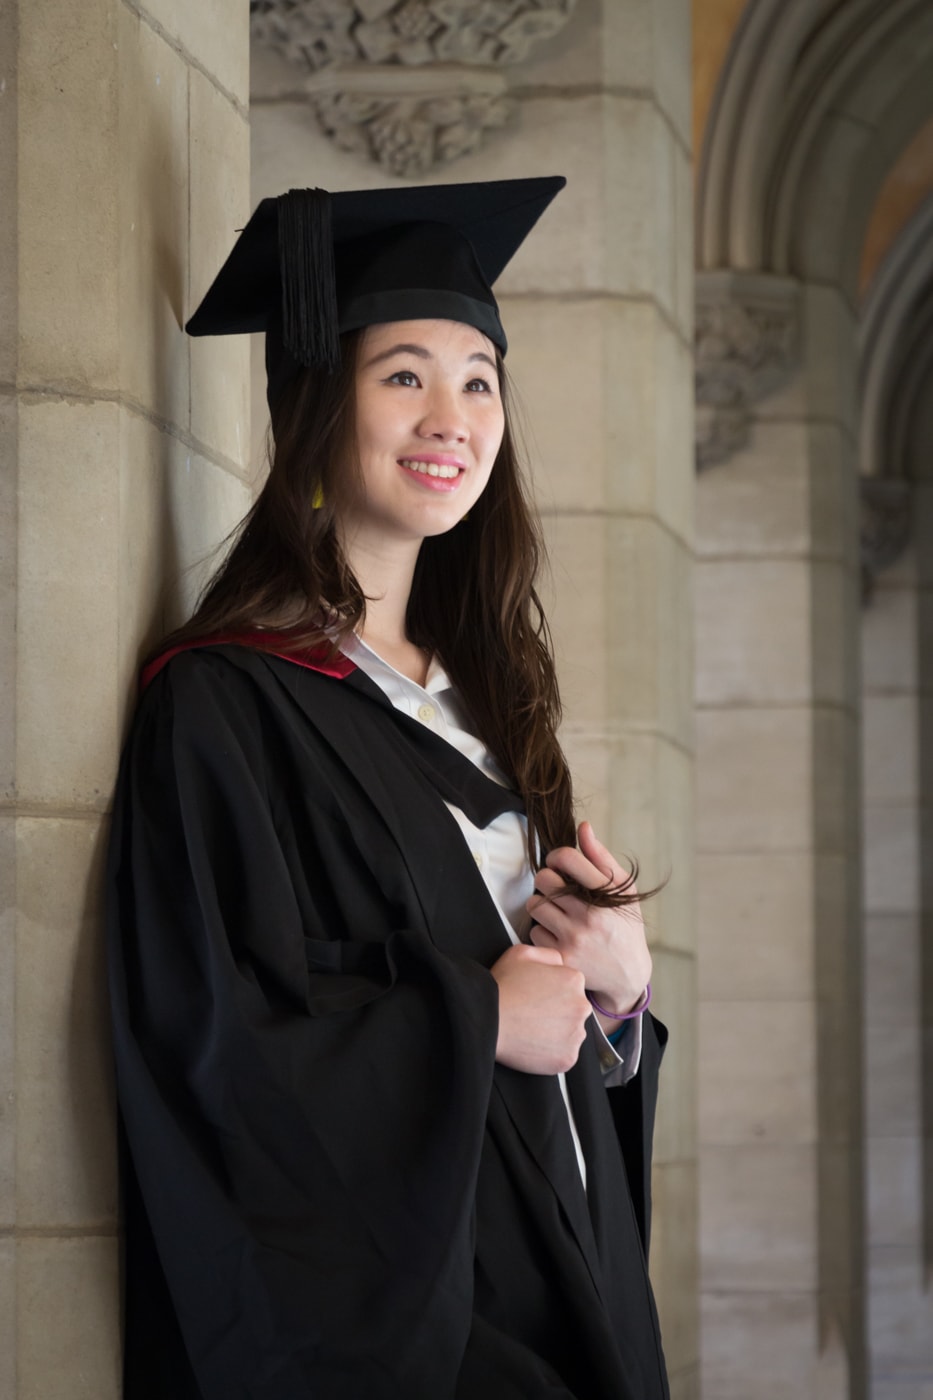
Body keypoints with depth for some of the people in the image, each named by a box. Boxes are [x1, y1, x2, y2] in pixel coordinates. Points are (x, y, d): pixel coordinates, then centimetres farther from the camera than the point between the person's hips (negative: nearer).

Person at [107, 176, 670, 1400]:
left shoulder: (472, 699, 14)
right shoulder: (223, 702, -9)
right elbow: (202, 1026, -18)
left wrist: (619, 985, -3)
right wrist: (474, 1020, -12)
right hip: (375, 1296, -7)